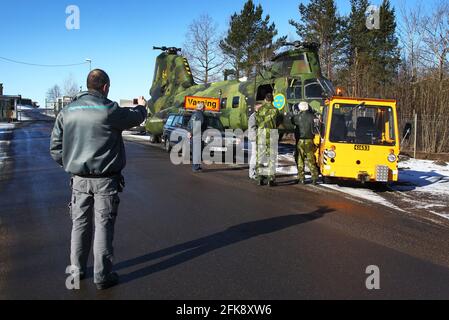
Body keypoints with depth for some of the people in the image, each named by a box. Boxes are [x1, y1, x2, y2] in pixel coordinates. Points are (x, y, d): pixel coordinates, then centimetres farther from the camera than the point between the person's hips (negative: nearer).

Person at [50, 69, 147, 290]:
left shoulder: (67, 112, 3)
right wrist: (142, 106, 27)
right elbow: (136, 117, 6)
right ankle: (102, 276, 10)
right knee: (103, 226, 3)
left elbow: (55, 148, 5)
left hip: (79, 179, 5)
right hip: (105, 179, -5)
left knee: (80, 224, 15)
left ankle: (77, 270, 27)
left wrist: (70, 165, 15)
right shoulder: (109, 110, -12)